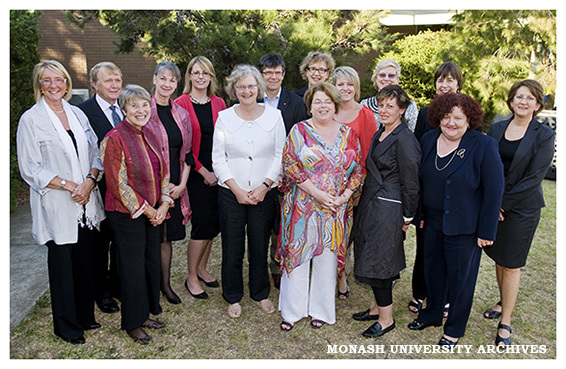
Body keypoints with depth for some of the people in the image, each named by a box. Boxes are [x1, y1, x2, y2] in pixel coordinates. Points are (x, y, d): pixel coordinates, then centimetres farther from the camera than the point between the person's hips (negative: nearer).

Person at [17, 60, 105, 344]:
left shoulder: (78, 114, 9)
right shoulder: (30, 120, -5)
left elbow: (95, 153, 9)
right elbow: (30, 169, -9)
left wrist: (89, 181, -8)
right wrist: (69, 185, -15)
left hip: (86, 202, 5)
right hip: (57, 206, -4)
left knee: (86, 261, 12)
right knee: (62, 265, 7)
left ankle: (85, 316, 31)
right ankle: (67, 326, 25)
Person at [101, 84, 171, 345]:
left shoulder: (151, 136, 8)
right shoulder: (115, 138, -13)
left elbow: (163, 172, 11)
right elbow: (117, 182, -16)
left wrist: (164, 204, -2)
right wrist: (145, 210, -13)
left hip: (153, 212, 7)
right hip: (126, 214, -6)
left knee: (152, 263, 13)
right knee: (132, 267, 4)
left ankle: (146, 313, 33)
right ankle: (133, 323, 24)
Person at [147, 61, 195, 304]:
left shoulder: (181, 114, 10)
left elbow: (186, 153, 10)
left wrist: (181, 184, 0)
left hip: (175, 187, 4)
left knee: (167, 235, 13)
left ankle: (166, 284, 26)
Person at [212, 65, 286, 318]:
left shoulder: (274, 116, 1)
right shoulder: (224, 117, 1)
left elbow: (281, 156, 0)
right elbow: (218, 158, -1)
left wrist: (264, 186, -10)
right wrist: (237, 189, -9)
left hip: (264, 193, 0)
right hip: (231, 194, 0)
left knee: (260, 245, 10)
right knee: (232, 248, 8)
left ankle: (261, 293, 32)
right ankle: (233, 297, 28)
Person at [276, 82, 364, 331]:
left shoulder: (348, 134, 6)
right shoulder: (299, 130, -1)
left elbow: (358, 169, 7)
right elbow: (289, 164, -10)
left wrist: (345, 196, -9)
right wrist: (316, 192, -16)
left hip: (336, 209, 2)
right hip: (302, 205, -2)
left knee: (327, 258, 10)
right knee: (297, 255, 5)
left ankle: (321, 310, 29)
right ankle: (292, 310, 24)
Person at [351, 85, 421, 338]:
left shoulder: (405, 140, -16)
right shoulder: (379, 135, 12)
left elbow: (410, 182, -14)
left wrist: (407, 218, -10)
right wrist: (363, 202, 16)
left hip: (388, 210, -9)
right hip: (370, 204, 9)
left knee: (377, 262, -1)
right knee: (372, 258, 15)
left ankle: (386, 318, 16)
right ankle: (379, 307, 32)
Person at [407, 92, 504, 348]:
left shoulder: (484, 146, -14)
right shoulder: (428, 140, 1)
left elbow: (494, 190, -13)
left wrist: (486, 231, -13)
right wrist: (419, 214, 8)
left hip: (464, 227, -5)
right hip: (432, 223, 5)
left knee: (460, 277, 10)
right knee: (432, 270, 19)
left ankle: (455, 329, 31)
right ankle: (431, 314, 42)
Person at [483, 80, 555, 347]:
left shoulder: (544, 135, -6)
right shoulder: (496, 129, 5)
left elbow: (534, 177, -12)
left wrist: (502, 201, -14)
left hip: (522, 208, -4)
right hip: (493, 205, 4)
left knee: (511, 264, 3)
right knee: (498, 258, 15)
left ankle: (505, 323, 15)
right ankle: (503, 302, 37)